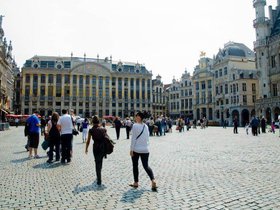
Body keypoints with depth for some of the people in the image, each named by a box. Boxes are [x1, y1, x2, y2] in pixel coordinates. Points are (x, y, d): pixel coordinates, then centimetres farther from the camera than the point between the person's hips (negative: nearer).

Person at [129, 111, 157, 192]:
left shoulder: (135, 126, -11)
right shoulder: (146, 126, 6)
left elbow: (133, 138, -12)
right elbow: (147, 138, 12)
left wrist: (131, 149, -8)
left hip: (136, 149, -4)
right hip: (145, 149, 4)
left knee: (135, 166, 12)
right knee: (146, 166, 10)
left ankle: (136, 183, 20)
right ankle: (153, 180, -9)